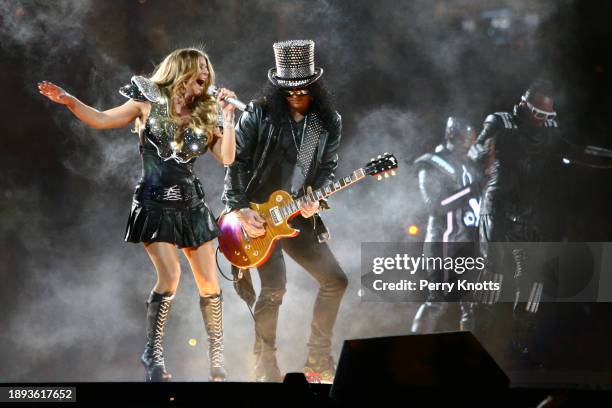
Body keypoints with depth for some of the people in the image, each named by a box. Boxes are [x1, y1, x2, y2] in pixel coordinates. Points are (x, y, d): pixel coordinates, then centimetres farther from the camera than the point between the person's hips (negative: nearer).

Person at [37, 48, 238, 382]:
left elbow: (227, 158, 2)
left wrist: (228, 116, -4)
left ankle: (216, 355, 16)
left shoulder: (204, 116, 9)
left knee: (209, 282, 2)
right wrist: (69, 101, -14)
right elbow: (101, 120, 0)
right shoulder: (150, 102, 0)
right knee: (170, 276, -18)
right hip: (155, 203, -4)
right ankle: (153, 352, -3)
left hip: (191, 204, 4)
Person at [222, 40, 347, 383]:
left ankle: (318, 360, 17)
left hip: (297, 216, 6)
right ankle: (266, 370, -2)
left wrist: (316, 201, -12)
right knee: (274, 288, -18)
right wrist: (240, 210, -16)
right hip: (257, 214, -5)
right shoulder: (260, 114, -8)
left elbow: (328, 168, 7)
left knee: (335, 280, 3)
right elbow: (236, 162, -9)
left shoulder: (329, 122, 5)